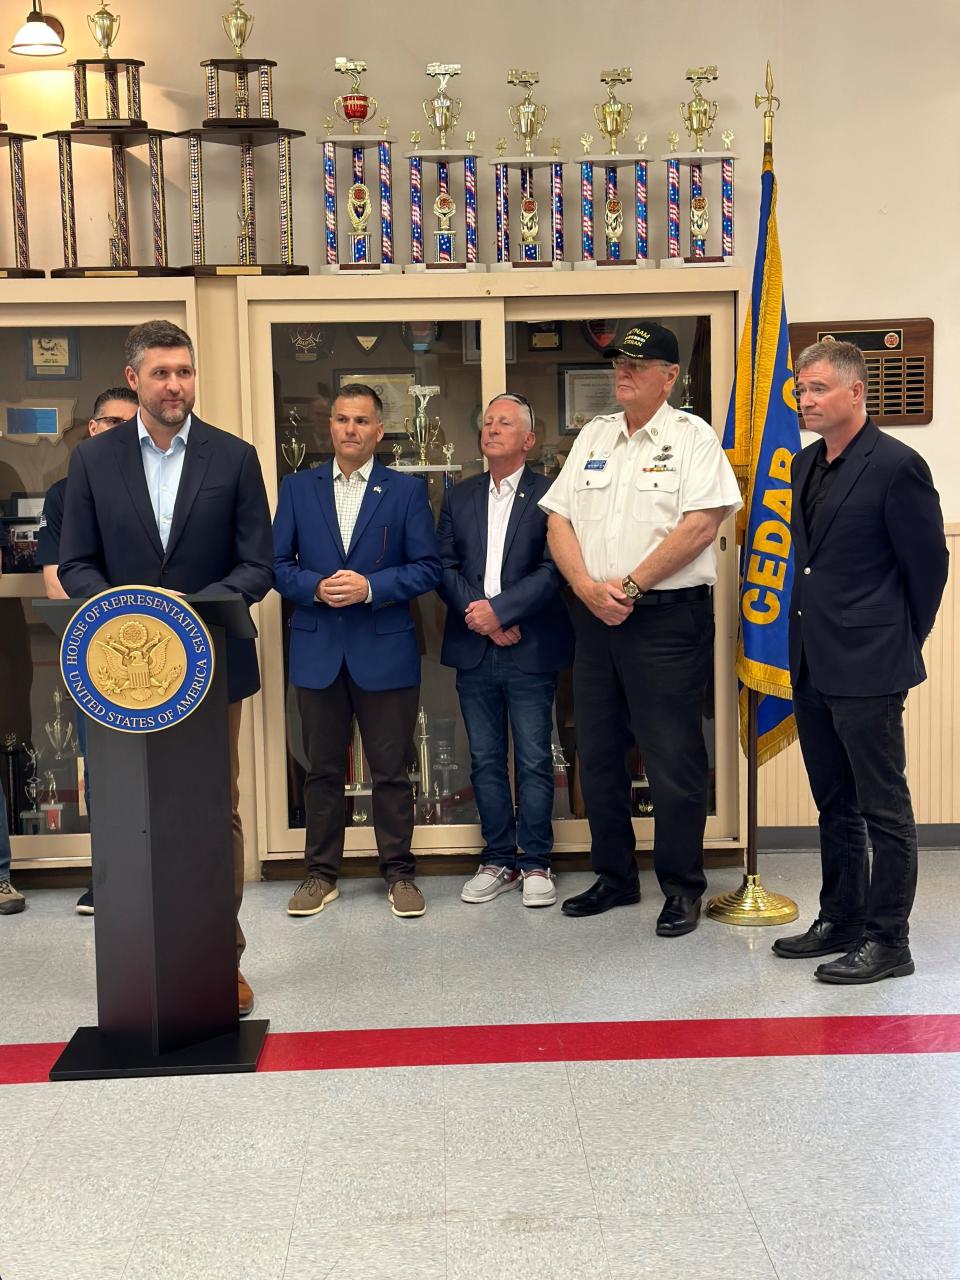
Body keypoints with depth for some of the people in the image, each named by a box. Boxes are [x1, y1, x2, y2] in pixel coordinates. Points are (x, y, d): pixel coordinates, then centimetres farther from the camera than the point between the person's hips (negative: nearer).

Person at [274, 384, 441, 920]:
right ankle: (322, 873, 20)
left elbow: (427, 567, -2)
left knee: (392, 769, 4)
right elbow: (278, 563, 6)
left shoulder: (407, 490, 3)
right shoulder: (298, 488, 8)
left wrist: (370, 587, -15)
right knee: (323, 769, 10)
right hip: (318, 650, 2)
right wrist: (315, 587, -13)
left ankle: (400, 873, 15)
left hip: (385, 649, -2)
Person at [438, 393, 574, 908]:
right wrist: (475, 612, -9)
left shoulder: (550, 495, -2)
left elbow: (552, 570, -10)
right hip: (473, 651, 4)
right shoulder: (459, 498, 12)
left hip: (529, 650, -4)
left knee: (534, 761, 1)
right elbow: (444, 567, 6)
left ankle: (536, 863, 11)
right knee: (485, 761, 10)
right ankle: (499, 860, 20)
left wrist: (499, 609, -16)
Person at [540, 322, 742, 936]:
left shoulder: (692, 436, -4)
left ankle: (682, 888, 11)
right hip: (595, 615, 6)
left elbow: (700, 525, -15)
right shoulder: (594, 435, 14)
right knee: (598, 753, 12)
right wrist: (588, 587, -8)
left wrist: (628, 586, -14)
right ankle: (615, 876, 26)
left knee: (674, 759, -2)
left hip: (668, 616, -6)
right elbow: (559, 520, 9)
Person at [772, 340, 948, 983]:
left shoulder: (897, 465, -12)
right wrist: (810, 636, 15)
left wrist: (902, 643, 1)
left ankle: (888, 941, 10)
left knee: (884, 808, 1)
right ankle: (840, 921, 29)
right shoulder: (805, 465, 12)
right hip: (812, 664, 8)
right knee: (835, 805, 17)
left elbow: (929, 563, -8)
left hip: (868, 666, -8)